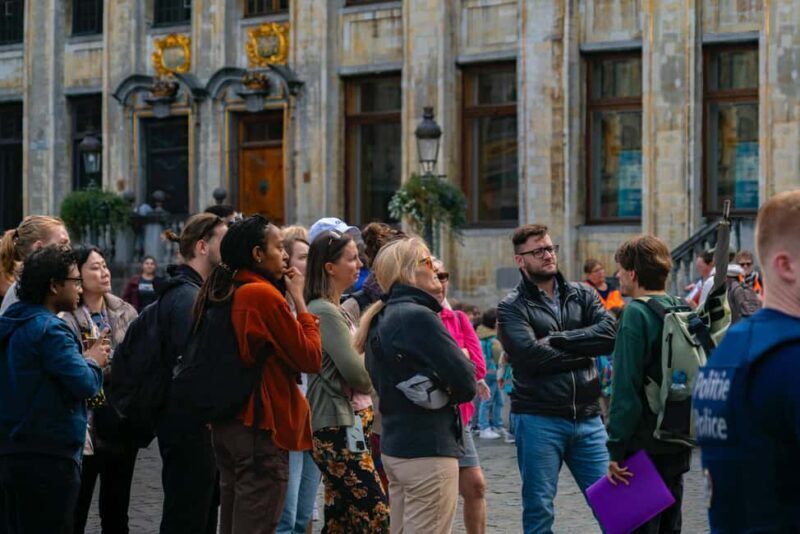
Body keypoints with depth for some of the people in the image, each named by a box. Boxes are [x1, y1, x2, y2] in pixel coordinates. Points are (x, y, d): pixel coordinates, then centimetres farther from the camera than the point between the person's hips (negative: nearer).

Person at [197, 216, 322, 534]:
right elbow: (311, 359, -13)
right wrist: (299, 300, -5)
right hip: (263, 425, -9)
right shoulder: (264, 294, -16)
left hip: (226, 423, 9)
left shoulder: (220, 294, 8)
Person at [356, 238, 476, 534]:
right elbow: (465, 382, -17)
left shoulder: (382, 319, 13)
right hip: (427, 451, -9)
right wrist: (444, 394, 3)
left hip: (394, 446, 9)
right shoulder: (418, 317, -15)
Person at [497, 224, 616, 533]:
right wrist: (583, 352, -7)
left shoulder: (582, 295, 11)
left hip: (587, 418, 3)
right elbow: (530, 355, -17)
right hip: (539, 420, -3)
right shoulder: (512, 308, -1)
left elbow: (609, 334, -6)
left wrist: (556, 340, -12)